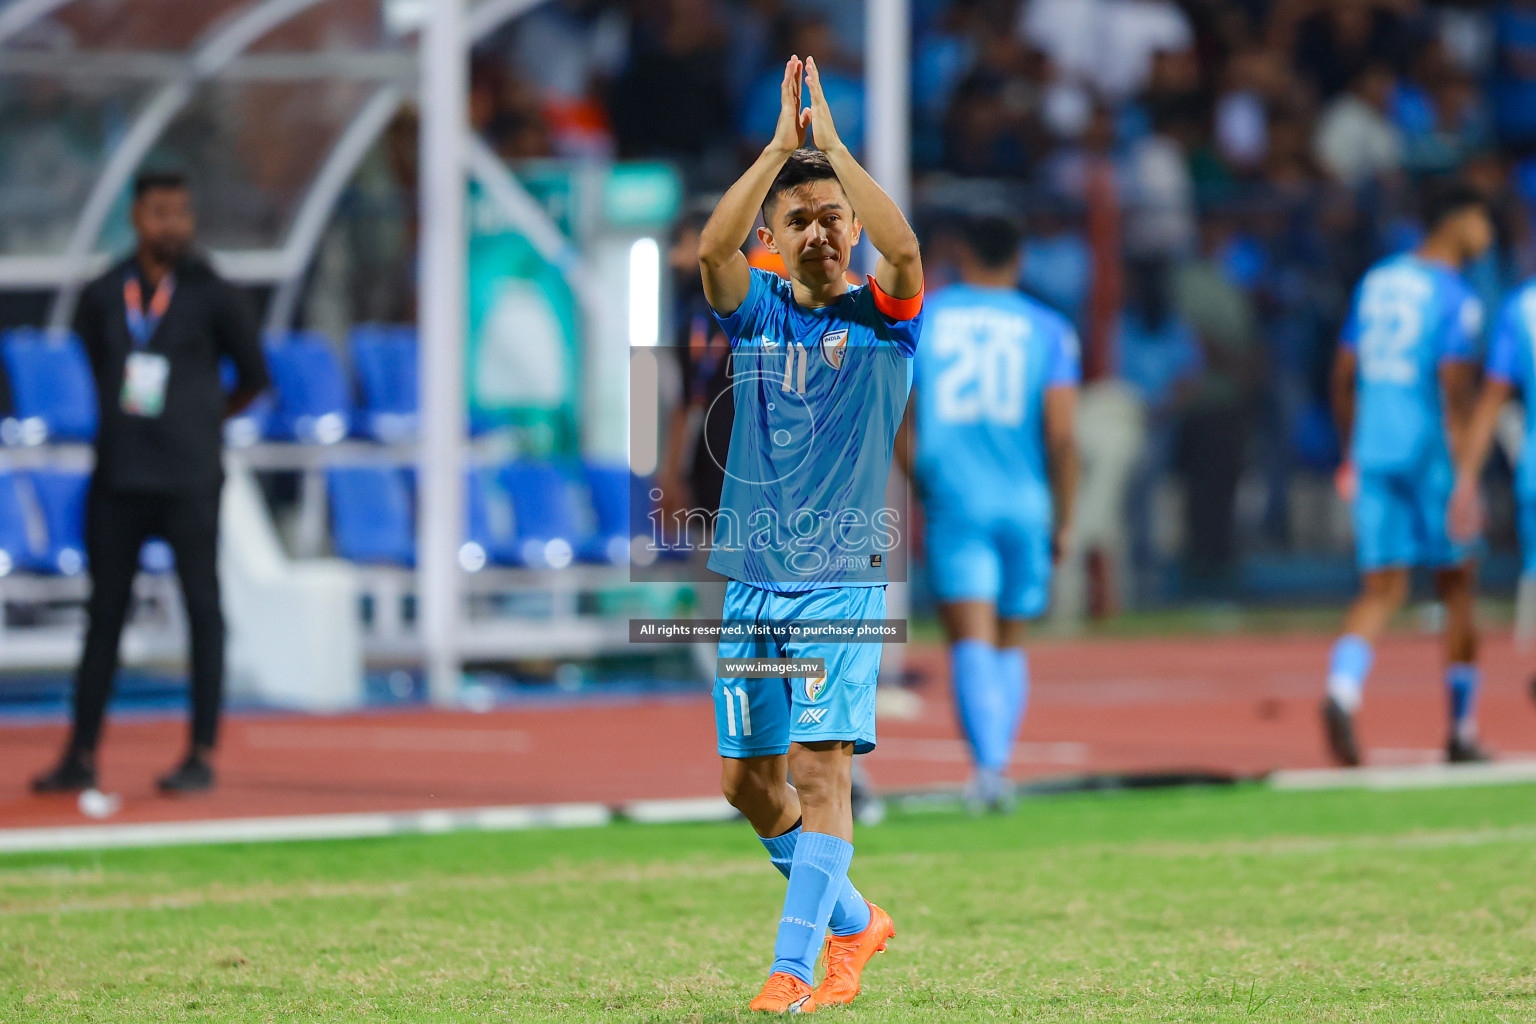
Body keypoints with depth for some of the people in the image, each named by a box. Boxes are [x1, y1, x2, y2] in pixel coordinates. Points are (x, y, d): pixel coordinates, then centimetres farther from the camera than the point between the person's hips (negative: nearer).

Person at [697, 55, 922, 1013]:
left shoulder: (883, 318, 0)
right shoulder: (758, 311, 7)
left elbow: (903, 248, -22)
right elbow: (712, 247, -14)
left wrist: (831, 138, -19)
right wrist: (782, 143, -18)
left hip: (843, 580, -4)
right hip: (751, 577, 4)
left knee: (823, 767, -14)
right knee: (749, 778, 8)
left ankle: (793, 971, -16)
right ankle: (854, 919, 27)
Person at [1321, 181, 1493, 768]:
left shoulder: (1377, 282, 12)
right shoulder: (1454, 298, -9)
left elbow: (1343, 377, 15)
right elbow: (1453, 389, -18)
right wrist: (1466, 478, -18)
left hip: (1374, 453, 5)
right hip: (1429, 455, -5)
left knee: (1381, 591, 1)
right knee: (1457, 587, 9)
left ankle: (1342, 691, -27)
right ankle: (1461, 732, 13)